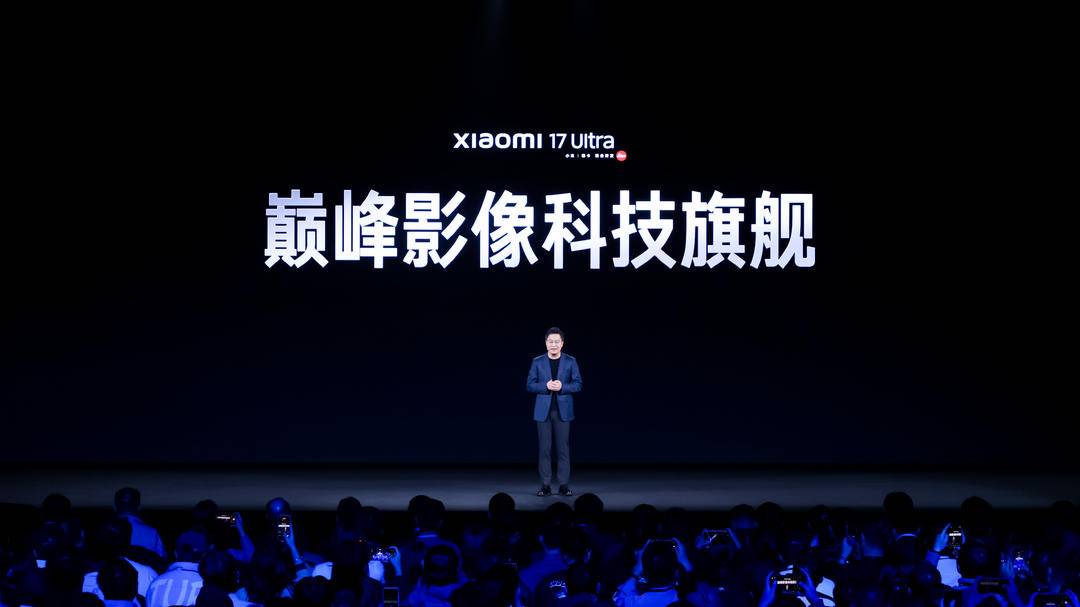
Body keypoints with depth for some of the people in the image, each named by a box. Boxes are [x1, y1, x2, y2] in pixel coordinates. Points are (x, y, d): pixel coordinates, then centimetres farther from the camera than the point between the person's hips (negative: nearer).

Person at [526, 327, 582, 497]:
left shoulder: (571, 361, 4)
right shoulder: (538, 362, 5)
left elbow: (578, 385, 1)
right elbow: (530, 385, 2)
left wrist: (562, 387, -16)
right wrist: (546, 386, -14)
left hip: (563, 410, 0)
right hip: (543, 410, 0)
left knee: (563, 448, 0)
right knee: (545, 448, 0)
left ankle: (564, 485, 3)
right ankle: (545, 485, 4)